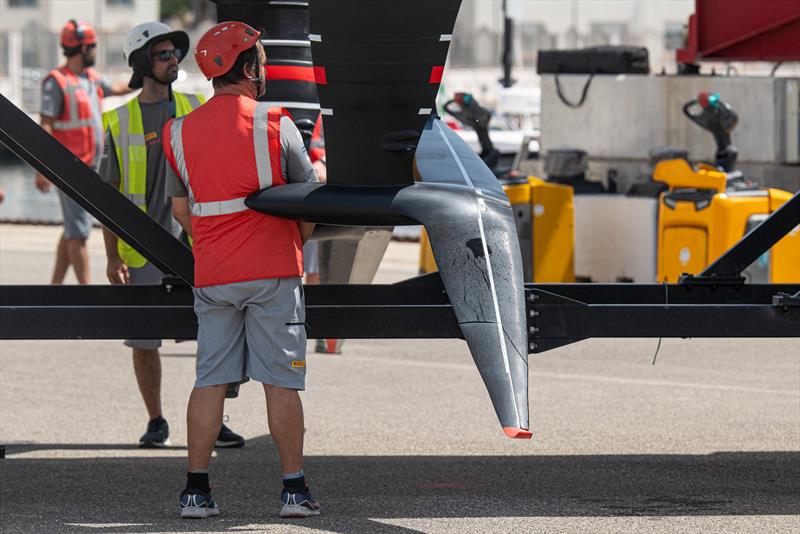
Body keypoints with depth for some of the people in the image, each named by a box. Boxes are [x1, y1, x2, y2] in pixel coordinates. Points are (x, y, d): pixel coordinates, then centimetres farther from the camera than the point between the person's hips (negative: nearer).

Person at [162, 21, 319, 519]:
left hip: (211, 275, 4)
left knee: (210, 380, 7)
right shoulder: (275, 125, -6)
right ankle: (294, 488, 3)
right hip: (272, 272, -4)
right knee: (282, 382, 1)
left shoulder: (181, 132, 6)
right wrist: (300, 240, 20)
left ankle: (197, 489, 5)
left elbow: (181, 208, 13)